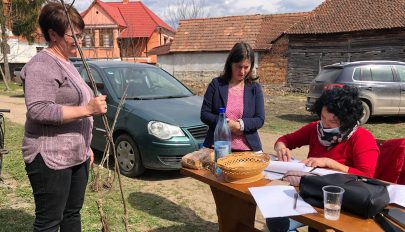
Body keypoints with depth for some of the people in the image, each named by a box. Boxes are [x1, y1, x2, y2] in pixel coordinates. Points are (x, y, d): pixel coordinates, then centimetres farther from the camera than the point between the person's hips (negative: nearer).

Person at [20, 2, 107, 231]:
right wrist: (87, 109, -26)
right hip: (50, 159, -9)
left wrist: (86, 146, 23)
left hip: (76, 156, 9)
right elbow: (39, 111, -25)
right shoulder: (42, 66, -14)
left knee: (73, 213, 17)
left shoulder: (67, 64, 17)